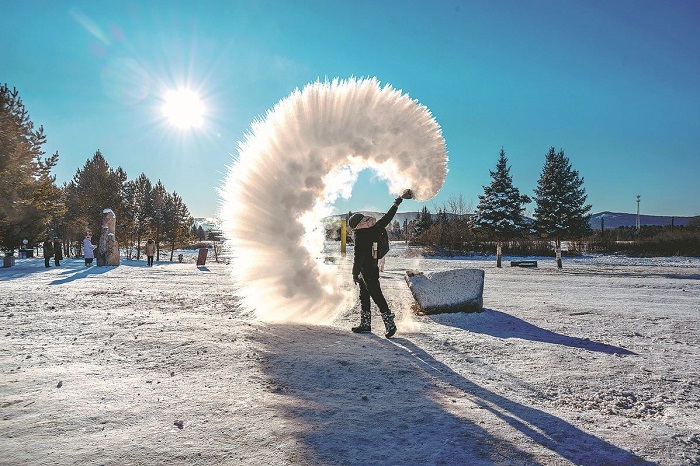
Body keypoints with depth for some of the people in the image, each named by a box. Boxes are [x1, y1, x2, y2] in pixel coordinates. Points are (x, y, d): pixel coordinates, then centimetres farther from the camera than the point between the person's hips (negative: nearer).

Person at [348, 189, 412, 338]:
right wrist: (398, 202, 24)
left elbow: (358, 256, -16)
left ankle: (390, 324, -5)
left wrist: (355, 273, -10)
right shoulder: (374, 229, 2)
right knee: (364, 297, 14)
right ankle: (365, 324, 20)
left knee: (377, 297, -7)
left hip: (366, 271, -8)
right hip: (373, 268, 9)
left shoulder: (360, 236, -16)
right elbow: (387, 218, 13)